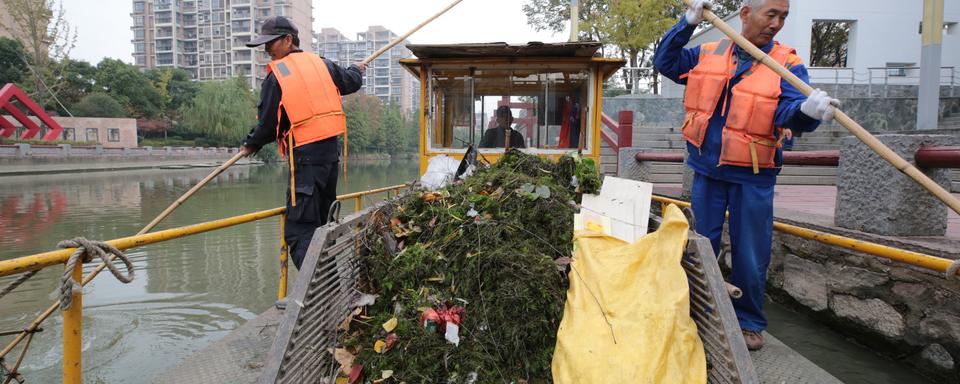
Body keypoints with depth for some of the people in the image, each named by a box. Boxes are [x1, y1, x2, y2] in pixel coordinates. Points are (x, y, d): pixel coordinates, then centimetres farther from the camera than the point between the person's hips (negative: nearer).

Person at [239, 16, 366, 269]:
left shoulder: (276, 76, -4)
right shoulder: (321, 63, 10)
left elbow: (267, 124, -1)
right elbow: (351, 83, 25)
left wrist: (251, 145, 19)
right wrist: (357, 70, 49)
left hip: (305, 155, -7)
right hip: (331, 149, 7)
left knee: (299, 231, -7)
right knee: (322, 223, 19)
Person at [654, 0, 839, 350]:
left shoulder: (786, 64, -6)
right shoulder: (708, 54, 3)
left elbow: (787, 112, -20)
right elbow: (665, 62, 4)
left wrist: (806, 110, -44)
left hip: (753, 178, -2)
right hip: (708, 171, 2)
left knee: (751, 256, 5)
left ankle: (748, 322, 28)